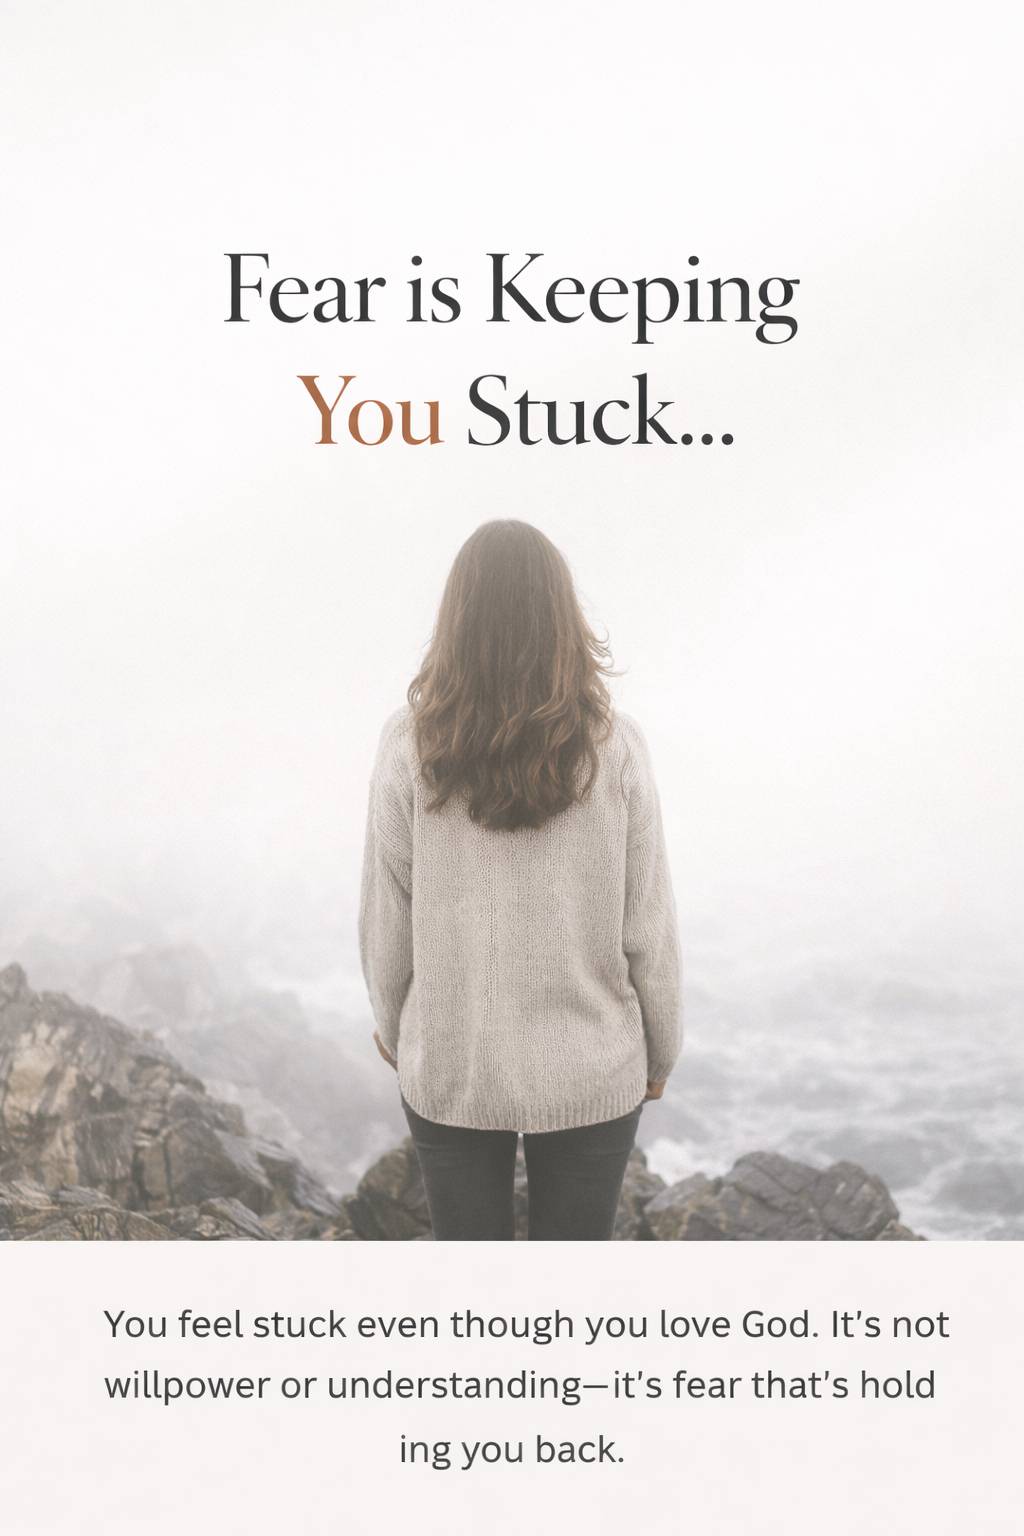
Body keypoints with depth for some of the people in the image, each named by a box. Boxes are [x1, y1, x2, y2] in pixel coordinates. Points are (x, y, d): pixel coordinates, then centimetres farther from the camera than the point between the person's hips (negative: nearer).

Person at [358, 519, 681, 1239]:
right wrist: (660, 1048, 7)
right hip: (591, 1071, 0)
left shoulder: (410, 746, -13)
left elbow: (386, 916, -6)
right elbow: (646, 923, -9)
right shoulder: (613, 745, -14)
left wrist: (391, 1024, 13)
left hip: (450, 1069, 1)